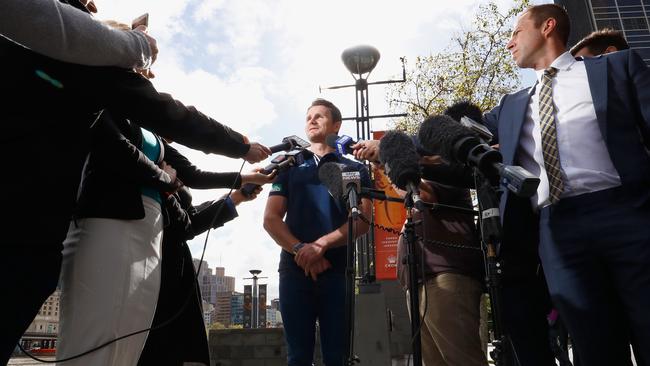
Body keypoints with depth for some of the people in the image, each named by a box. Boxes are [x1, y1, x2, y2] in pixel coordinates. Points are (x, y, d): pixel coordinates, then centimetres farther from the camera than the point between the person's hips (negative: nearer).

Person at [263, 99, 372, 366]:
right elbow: (271, 219, 7)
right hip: (294, 269, 2)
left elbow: (362, 220, -1)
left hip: (337, 269, -1)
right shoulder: (290, 168, 18)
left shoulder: (355, 169, 13)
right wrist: (300, 250, -11)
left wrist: (320, 245, -15)